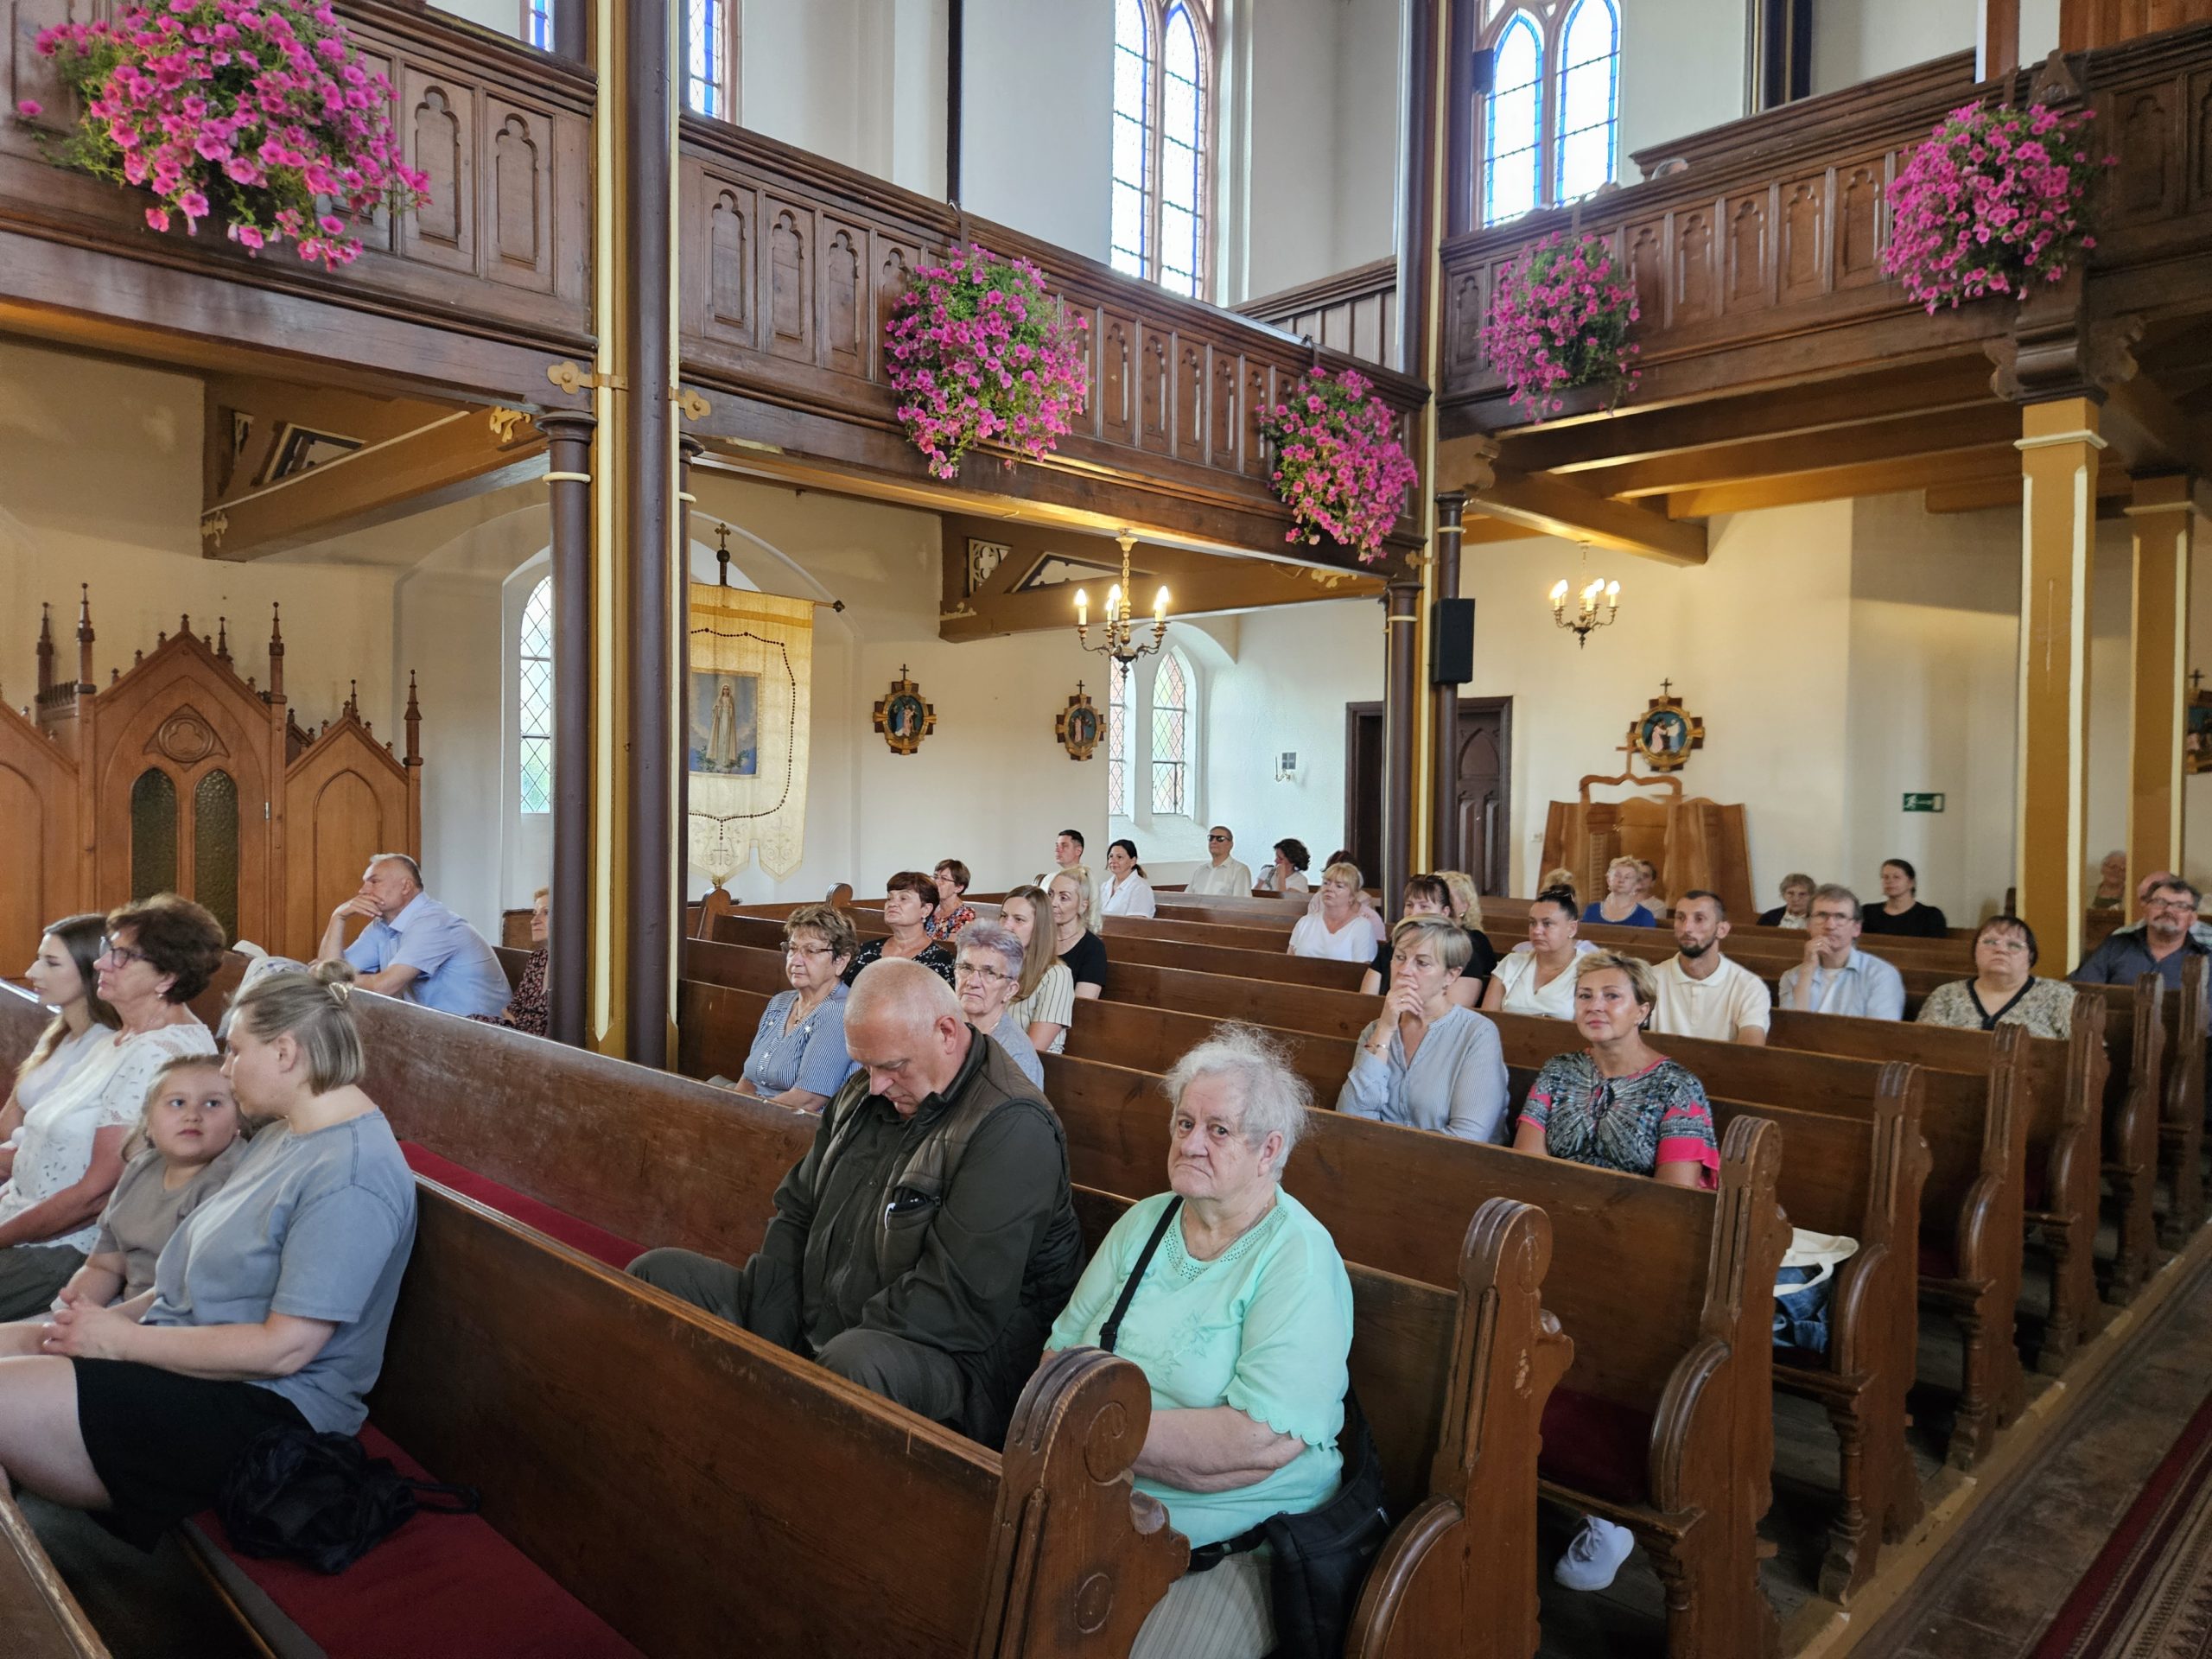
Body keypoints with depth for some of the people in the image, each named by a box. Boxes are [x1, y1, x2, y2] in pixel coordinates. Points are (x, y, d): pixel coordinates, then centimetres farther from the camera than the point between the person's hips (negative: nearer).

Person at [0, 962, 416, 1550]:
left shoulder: (351, 1177, -23)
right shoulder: (285, 1134, 11)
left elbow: (284, 1348, -23)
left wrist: (123, 1340, -15)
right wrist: (119, 1314, 2)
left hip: (264, 1403, -10)